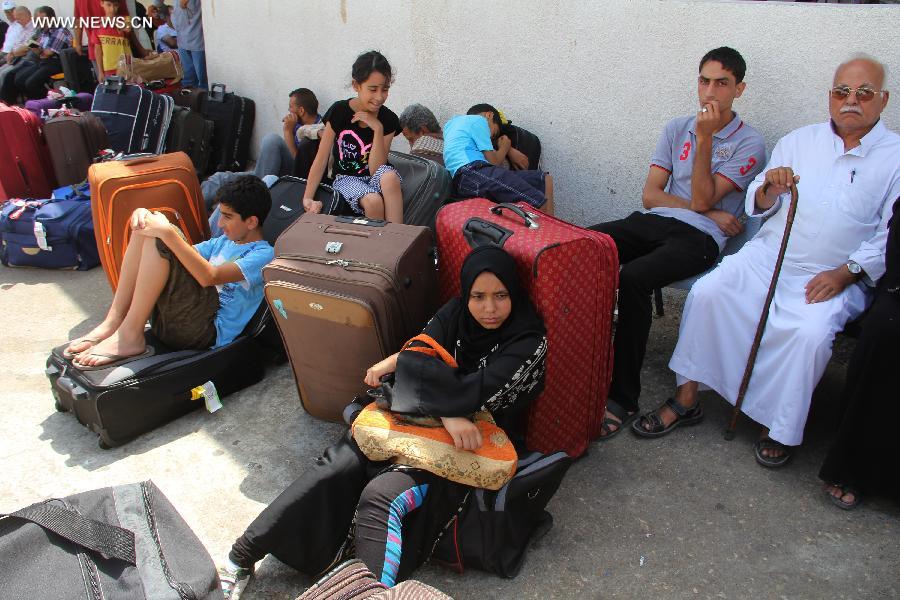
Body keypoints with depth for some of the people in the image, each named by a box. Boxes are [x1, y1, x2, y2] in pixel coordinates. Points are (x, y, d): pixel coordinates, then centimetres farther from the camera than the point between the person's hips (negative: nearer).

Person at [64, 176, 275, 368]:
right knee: (147, 229, -2)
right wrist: (147, 219, 1)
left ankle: (129, 336, -18)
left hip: (207, 331, -8)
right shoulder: (223, 241, 24)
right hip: (167, 319, 8)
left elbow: (209, 277, -21)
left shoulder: (263, 254, -5)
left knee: (161, 239, -21)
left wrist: (167, 232, -23)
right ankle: (113, 322, -9)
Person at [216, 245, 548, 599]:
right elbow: (418, 356, -10)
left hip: (469, 448, -4)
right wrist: (447, 414, -28)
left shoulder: (529, 342, -13)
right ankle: (242, 557, -7)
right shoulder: (456, 313, 2)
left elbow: (473, 393, -24)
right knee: (336, 468, -15)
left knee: (381, 497, -29)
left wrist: (399, 363, -12)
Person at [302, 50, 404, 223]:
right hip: (347, 178, -1)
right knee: (373, 201, -34)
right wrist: (308, 198, -17)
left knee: (390, 176, -36)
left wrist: (378, 129, -22)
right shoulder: (339, 111, -11)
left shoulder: (389, 120, -8)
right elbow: (321, 159, -9)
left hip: (374, 176, 1)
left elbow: (375, 170, -13)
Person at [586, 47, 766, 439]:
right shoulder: (676, 128, 17)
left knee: (633, 277, -35)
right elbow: (650, 195, 9)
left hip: (699, 238, -5)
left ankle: (623, 399, -26)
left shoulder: (749, 144, 4)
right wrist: (708, 212, -2)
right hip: (654, 221, 5)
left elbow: (702, 200, -7)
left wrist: (704, 138, -10)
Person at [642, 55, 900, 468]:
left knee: (810, 332, -31)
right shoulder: (799, 140, 13)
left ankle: (781, 430, -9)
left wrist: (845, 274, -15)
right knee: (707, 293, -20)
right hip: (768, 253, 3)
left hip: (833, 277, -3)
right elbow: (758, 206, 13)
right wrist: (770, 190, -11)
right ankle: (686, 399, -9)